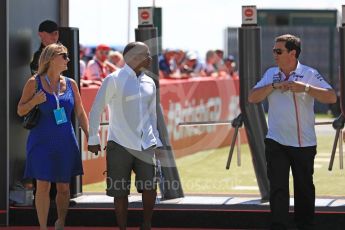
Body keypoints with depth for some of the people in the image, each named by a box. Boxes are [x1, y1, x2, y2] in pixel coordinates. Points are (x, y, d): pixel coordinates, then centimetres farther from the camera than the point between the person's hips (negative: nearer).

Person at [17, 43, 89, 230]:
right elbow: (20, 111, 2)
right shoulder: (34, 83, -2)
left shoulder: (70, 84, 7)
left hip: (66, 143, 3)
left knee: (64, 188, 7)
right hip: (42, 142, -3)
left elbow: (80, 113, 12)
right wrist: (34, 101, -17)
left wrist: (89, 137, 5)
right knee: (43, 186, -7)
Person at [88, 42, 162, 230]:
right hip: (120, 144, -4)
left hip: (145, 144, 4)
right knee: (120, 192, 0)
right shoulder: (114, 80, -5)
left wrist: (156, 140, 18)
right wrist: (93, 139, -1)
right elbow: (96, 109, -1)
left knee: (151, 186, -6)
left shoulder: (149, 83, 11)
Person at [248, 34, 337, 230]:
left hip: (304, 144, -2)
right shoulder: (271, 74, 8)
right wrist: (274, 86, -13)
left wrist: (306, 88, -25)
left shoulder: (310, 74, -4)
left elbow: (332, 97, -15)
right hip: (276, 143, 2)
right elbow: (252, 98, 0)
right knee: (278, 187, -6)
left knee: (304, 188, 9)